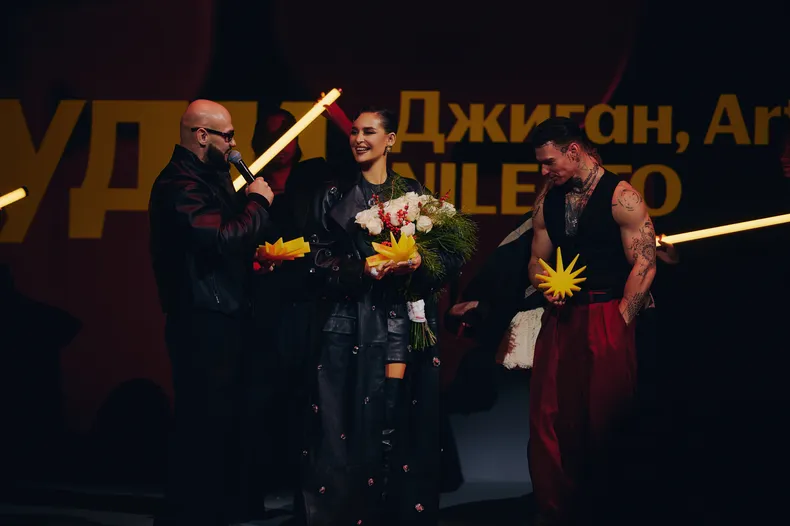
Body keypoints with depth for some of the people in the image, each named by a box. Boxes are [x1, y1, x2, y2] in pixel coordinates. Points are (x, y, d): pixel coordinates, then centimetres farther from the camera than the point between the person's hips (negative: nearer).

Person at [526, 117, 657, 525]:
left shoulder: (621, 197, -9)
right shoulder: (547, 202, 10)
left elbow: (644, 264, -11)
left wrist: (619, 322, -13)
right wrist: (547, 286, -4)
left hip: (607, 318, -6)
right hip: (561, 318, 6)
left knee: (605, 419, -1)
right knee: (550, 418, 5)